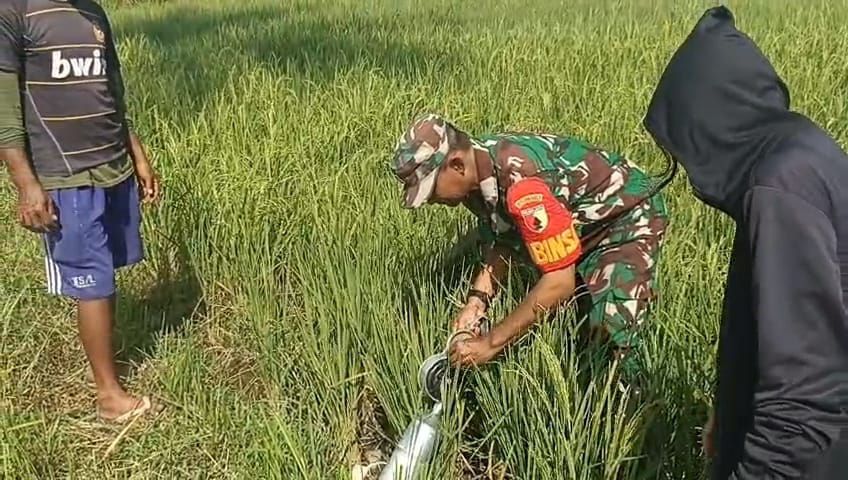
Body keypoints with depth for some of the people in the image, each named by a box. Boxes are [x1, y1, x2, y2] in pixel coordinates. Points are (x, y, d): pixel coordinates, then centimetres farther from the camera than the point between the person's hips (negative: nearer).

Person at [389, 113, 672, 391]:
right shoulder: (476, 171, -10)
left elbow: (560, 282, -37)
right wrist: (477, 299, -11)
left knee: (611, 335, -20)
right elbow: (500, 243, 5)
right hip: (577, 225, 9)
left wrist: (491, 343, -30)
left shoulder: (521, 179, -38)